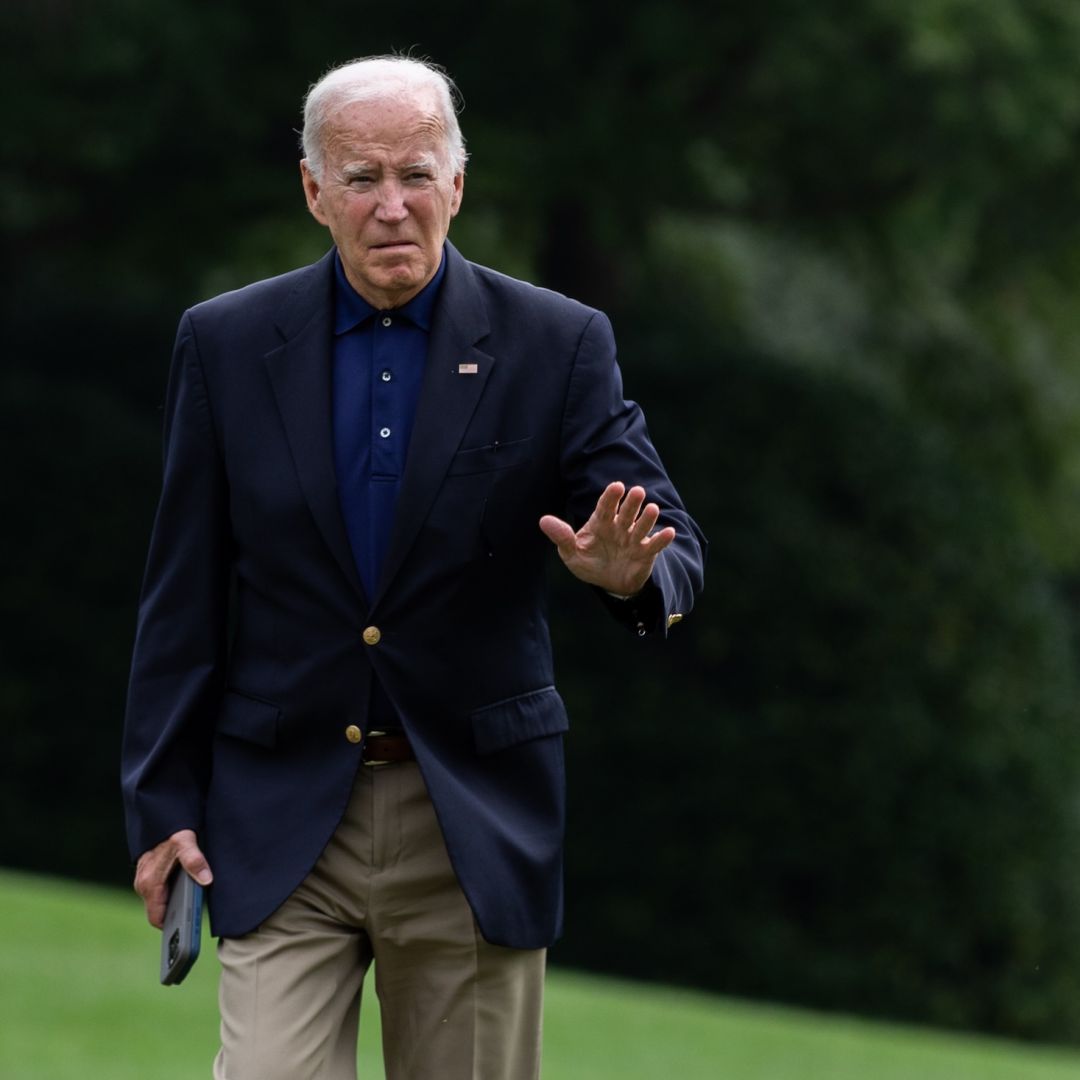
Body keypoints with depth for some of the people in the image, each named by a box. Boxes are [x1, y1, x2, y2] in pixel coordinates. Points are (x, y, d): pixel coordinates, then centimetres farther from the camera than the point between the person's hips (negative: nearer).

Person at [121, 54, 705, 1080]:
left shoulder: (555, 344, -1)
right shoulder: (227, 343, 2)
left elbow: (672, 548, -4)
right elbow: (183, 598, 5)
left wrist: (630, 572, -29)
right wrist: (163, 803, 2)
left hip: (475, 828, 0)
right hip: (283, 819, 0)